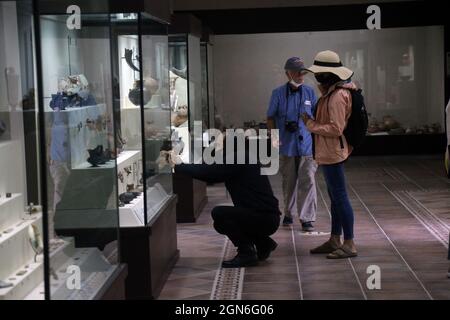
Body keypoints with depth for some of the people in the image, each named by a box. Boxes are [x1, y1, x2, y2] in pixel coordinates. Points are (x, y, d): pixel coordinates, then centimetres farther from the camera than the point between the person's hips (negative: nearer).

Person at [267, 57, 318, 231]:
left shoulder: (309, 92, 3)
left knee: (308, 181, -8)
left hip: (307, 145, 0)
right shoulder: (278, 93, -1)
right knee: (289, 182, 12)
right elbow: (270, 117, 5)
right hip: (286, 146, 0)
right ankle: (288, 214, 29)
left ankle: (307, 219, -5)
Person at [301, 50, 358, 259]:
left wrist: (311, 124, -15)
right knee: (335, 197, 16)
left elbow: (335, 129, -24)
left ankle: (349, 245, 0)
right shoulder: (331, 92, 12)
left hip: (332, 154, -11)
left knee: (339, 197, -6)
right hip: (329, 153, 11)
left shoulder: (337, 96, -20)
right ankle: (335, 241, 26)